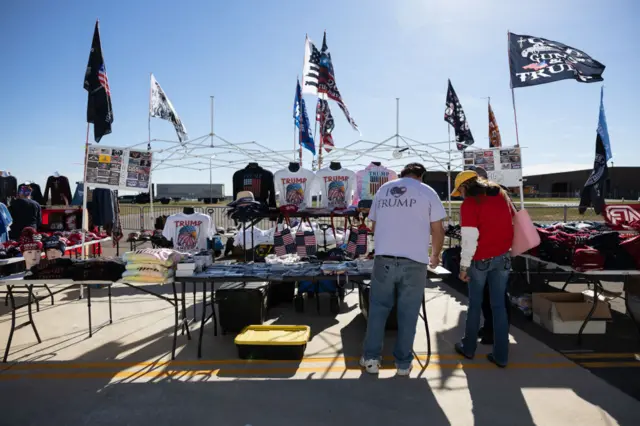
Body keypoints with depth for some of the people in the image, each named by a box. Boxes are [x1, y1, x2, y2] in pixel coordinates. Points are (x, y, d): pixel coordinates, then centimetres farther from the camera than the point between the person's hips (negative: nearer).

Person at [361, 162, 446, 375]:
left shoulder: (382, 190, 13)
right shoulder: (427, 192, 3)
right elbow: (437, 230, 3)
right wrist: (435, 255, 20)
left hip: (383, 258, 2)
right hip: (414, 261, -2)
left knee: (378, 308, 12)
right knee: (408, 312, 8)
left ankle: (371, 358, 17)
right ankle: (403, 362, 18)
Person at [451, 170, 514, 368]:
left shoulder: (469, 204, -13)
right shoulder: (502, 195, 8)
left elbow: (470, 239, -18)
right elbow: (512, 224, 16)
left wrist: (464, 266, -12)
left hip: (481, 259, -5)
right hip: (503, 257, 5)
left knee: (475, 305, 12)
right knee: (499, 305, 10)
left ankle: (469, 348, 26)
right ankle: (501, 355, 14)